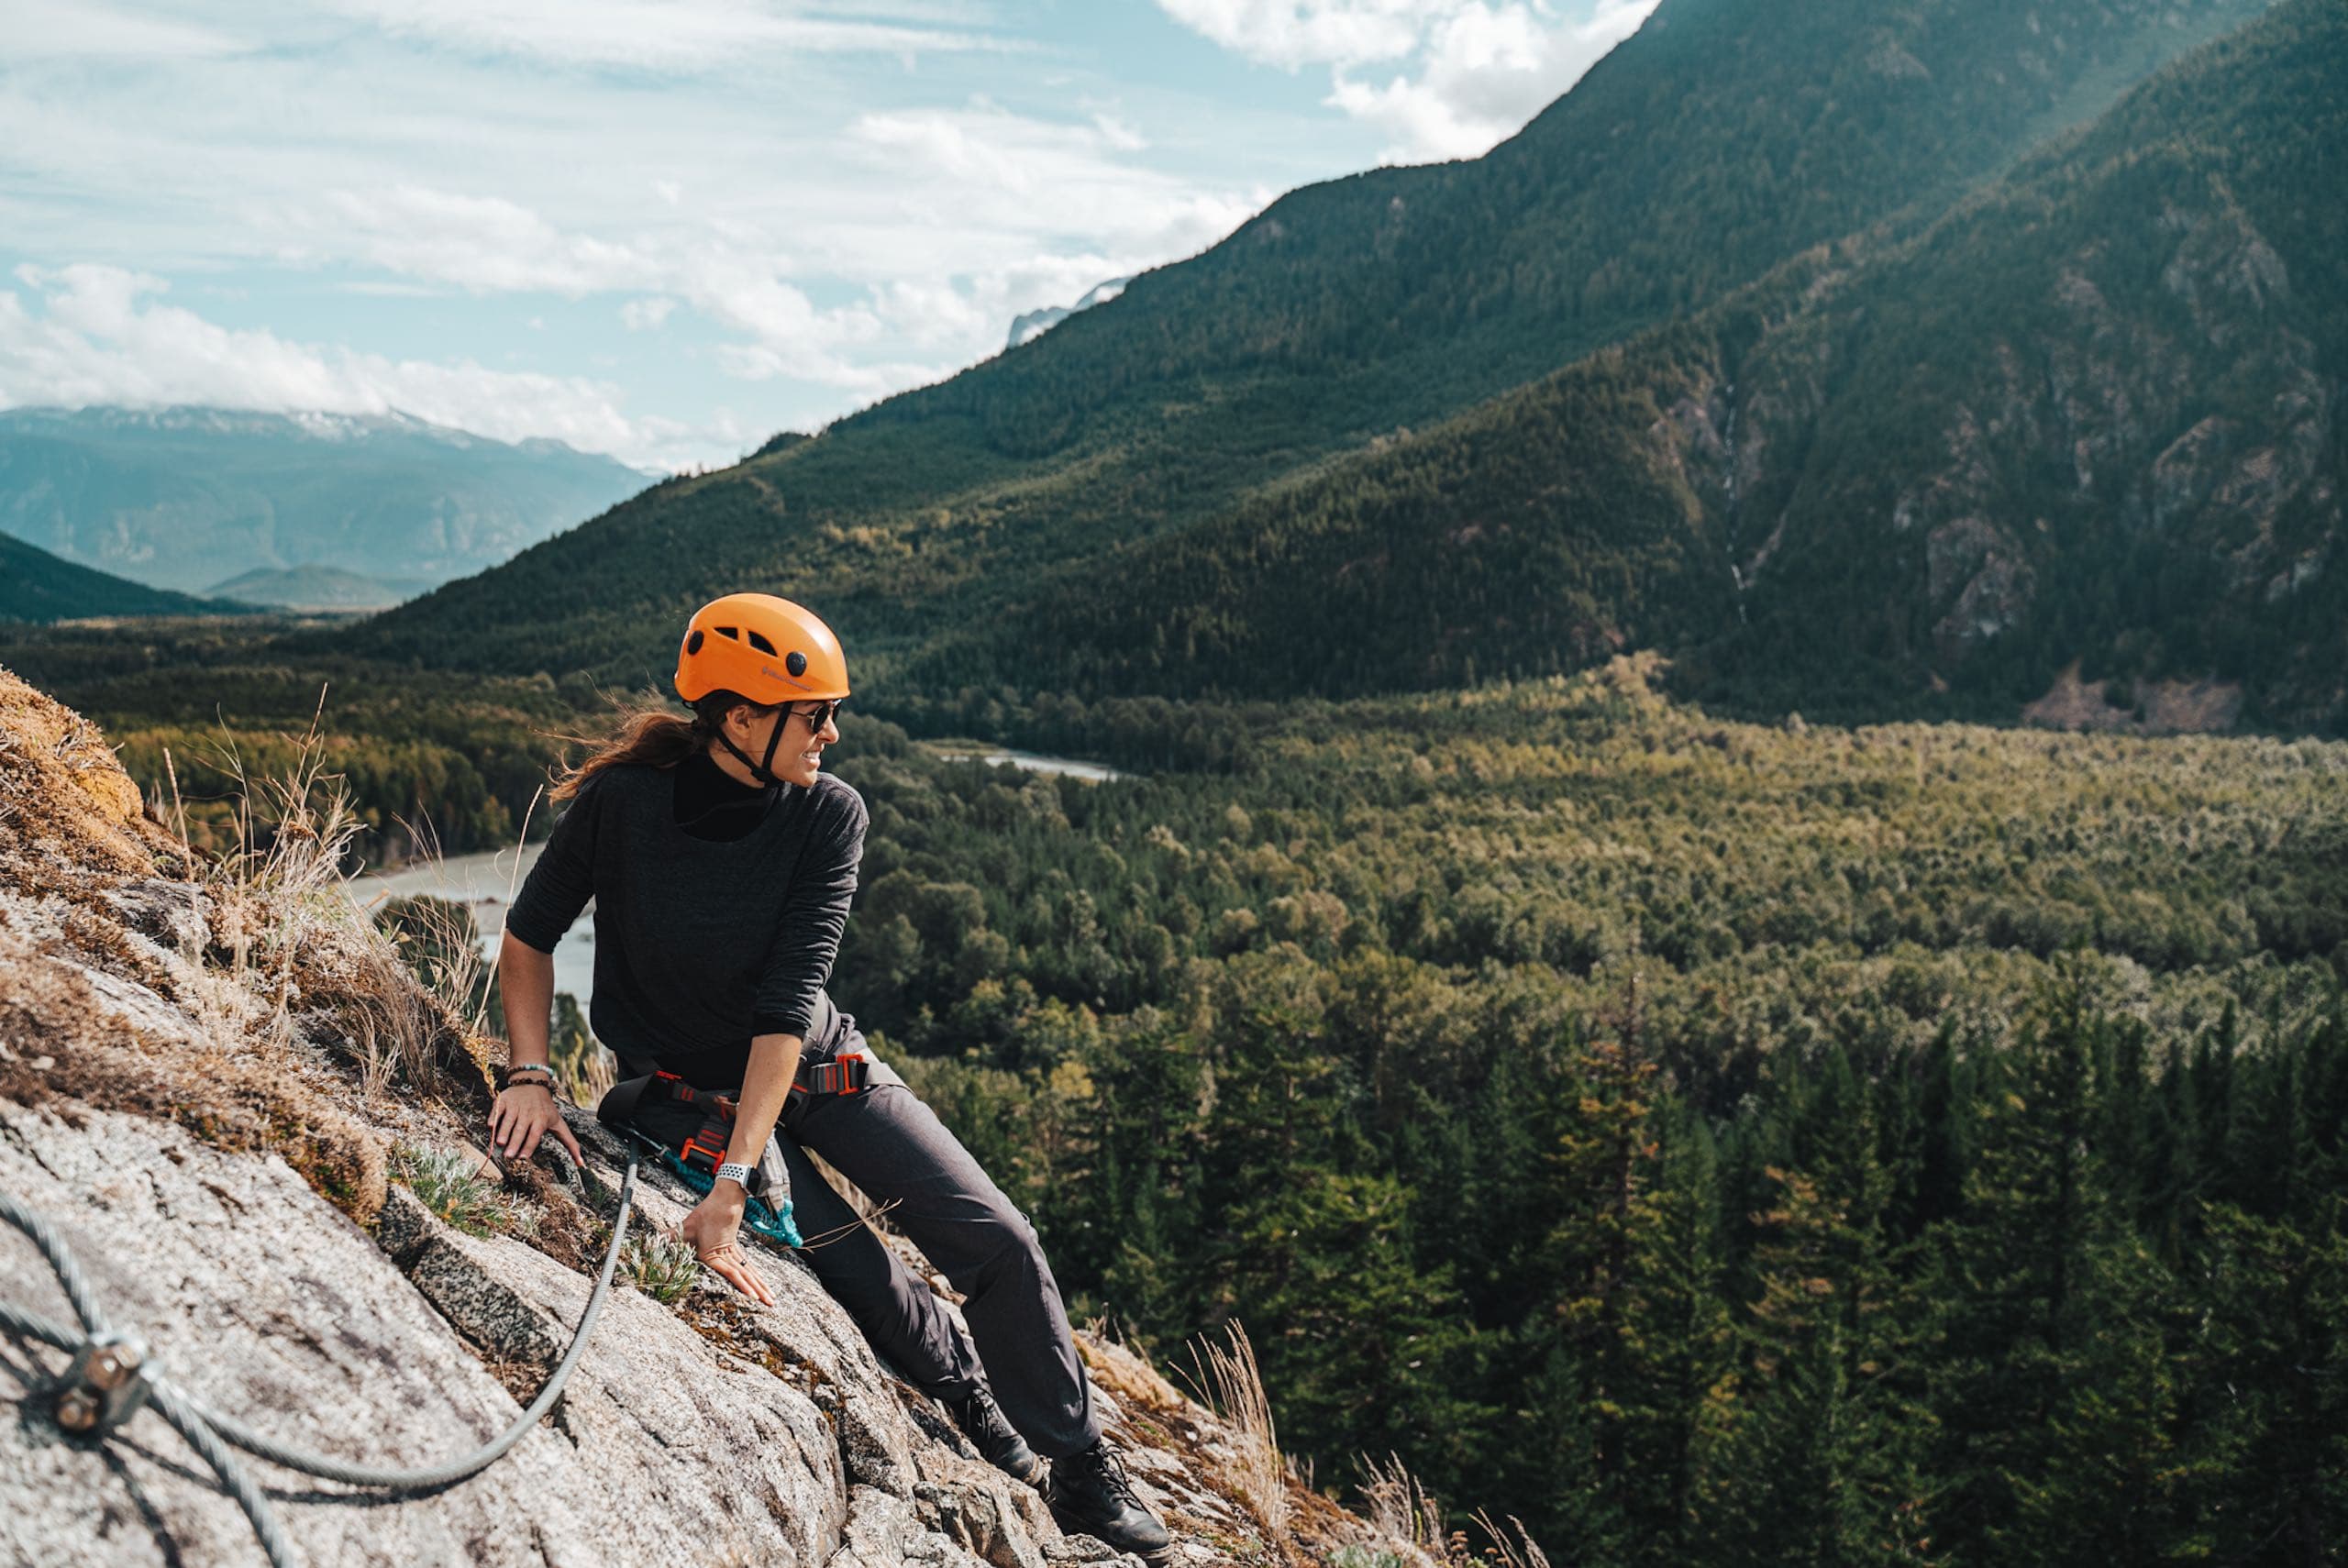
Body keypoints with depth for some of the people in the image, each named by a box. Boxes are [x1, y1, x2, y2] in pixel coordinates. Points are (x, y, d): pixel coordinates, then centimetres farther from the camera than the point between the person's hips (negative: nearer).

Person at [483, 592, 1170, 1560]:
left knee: (1000, 1244, -7)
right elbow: (529, 937, -5)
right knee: (860, 1273, -15)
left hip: (814, 1063, 2)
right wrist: (531, 1075, -19)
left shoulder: (828, 815, -18)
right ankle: (968, 1394, 20)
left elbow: (790, 1000, -25)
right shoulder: (621, 801, -21)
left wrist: (733, 1182, -31)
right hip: (687, 1084, -1)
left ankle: (1082, 1474, 13)